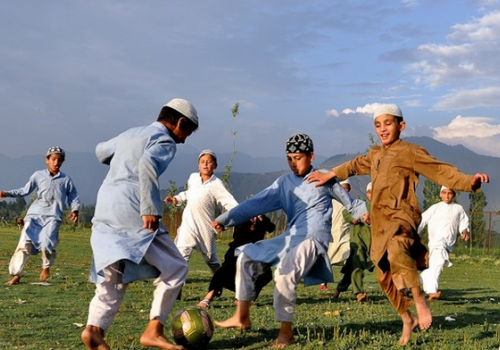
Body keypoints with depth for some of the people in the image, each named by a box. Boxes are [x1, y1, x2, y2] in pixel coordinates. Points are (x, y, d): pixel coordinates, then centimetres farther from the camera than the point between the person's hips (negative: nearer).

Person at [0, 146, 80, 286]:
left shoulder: (66, 180, 9)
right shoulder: (38, 175, 10)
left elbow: (73, 197, 14)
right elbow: (25, 190, 14)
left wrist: (75, 210, -4)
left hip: (52, 217, -1)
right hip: (34, 214, 1)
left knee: (47, 243, -19)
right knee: (25, 243, -8)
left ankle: (46, 267, 11)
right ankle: (16, 275, 0)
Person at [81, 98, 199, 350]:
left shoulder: (130, 134, 23)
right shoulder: (164, 141, -2)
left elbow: (101, 151, 38)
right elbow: (147, 166, -22)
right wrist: (150, 210, -27)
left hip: (104, 211, 8)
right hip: (131, 214, -8)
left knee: (112, 277, 12)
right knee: (174, 268, 2)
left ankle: (95, 328, -8)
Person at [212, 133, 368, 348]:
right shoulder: (284, 183, 11)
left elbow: (350, 203, 10)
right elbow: (256, 203, 5)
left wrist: (367, 213, -5)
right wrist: (226, 219, -3)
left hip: (313, 239, -7)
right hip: (290, 238, 7)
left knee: (284, 274, -31)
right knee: (246, 258, 6)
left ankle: (286, 332, -17)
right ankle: (242, 318, 12)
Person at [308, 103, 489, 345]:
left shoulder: (411, 152, -3)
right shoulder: (374, 155, 18)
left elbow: (441, 171, -10)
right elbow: (355, 165, 38)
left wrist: (470, 181, -25)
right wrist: (329, 175, 44)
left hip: (401, 217, -8)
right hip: (380, 224, 8)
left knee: (396, 252, -39)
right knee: (385, 277, 11)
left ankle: (420, 301, -24)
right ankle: (408, 320, 29)